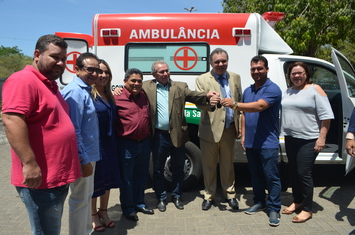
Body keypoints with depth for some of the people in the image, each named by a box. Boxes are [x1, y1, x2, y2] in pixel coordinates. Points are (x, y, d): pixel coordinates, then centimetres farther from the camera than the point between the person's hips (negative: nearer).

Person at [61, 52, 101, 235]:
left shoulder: (85, 90, 11)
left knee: (87, 196, 21)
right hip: (82, 157, -10)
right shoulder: (75, 91, -19)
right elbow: (73, 130, -24)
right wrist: (84, 160, -22)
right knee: (80, 199, 4)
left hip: (88, 154, 10)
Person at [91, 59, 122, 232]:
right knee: (94, 180, 9)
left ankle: (103, 212, 37)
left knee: (108, 177, 18)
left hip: (109, 143, 8)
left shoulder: (109, 95, 10)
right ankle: (93, 215, 30)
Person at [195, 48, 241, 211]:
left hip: (229, 130, 3)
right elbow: (199, 103, -13)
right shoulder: (202, 80, -3)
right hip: (210, 130, -2)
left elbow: (240, 101, 12)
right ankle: (209, 195, 28)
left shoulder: (235, 78, 8)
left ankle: (230, 194, 33)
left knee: (227, 164, 15)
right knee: (209, 165, 10)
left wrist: (239, 124, 7)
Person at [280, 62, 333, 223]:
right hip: (290, 138, 6)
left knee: (304, 173, -4)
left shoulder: (315, 89, -6)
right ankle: (297, 202, 30)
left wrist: (322, 138, -16)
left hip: (308, 140, -6)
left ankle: (307, 209, 11)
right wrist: (282, 133, 11)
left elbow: (326, 116, -10)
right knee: (293, 172, 14)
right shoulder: (288, 92, 12)